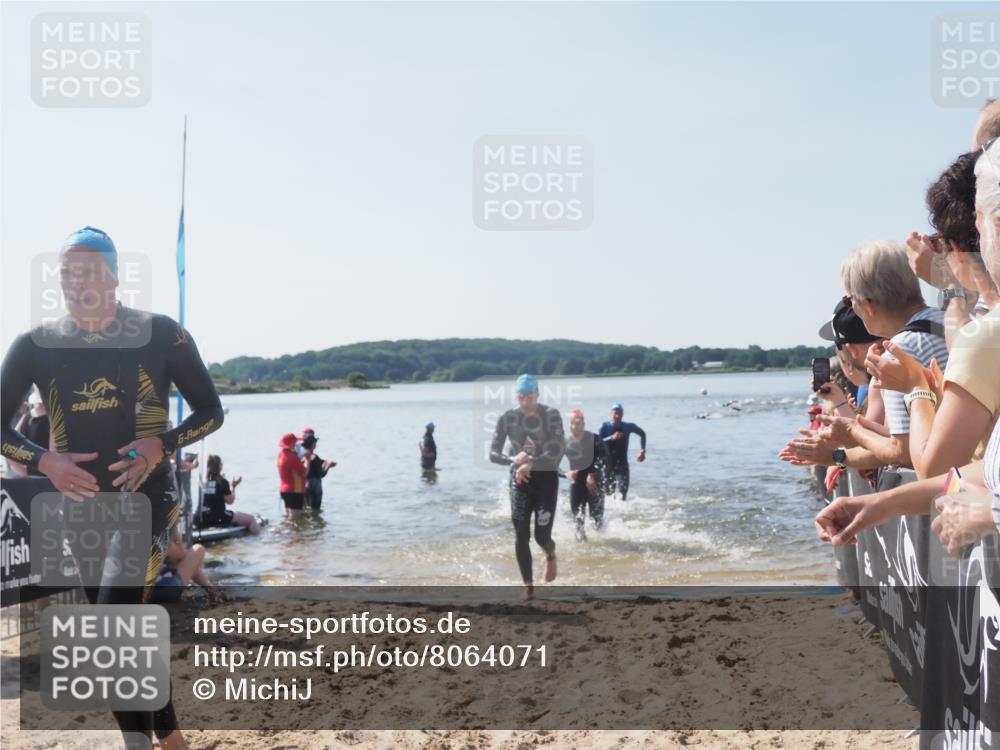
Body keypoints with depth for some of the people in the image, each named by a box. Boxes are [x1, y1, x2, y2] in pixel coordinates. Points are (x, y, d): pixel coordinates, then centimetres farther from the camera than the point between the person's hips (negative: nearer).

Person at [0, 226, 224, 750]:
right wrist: (45, 460, -14)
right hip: (81, 504, 4)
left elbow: (211, 411, -1)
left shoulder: (162, 335, -7)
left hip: (146, 496, -4)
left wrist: (160, 445, -18)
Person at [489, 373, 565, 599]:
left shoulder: (551, 415, -10)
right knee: (521, 537, -3)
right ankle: (528, 587, 11)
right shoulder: (507, 417, -3)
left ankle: (551, 555, 34)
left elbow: (558, 451, -18)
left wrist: (530, 465, -25)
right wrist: (513, 459, -25)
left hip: (546, 478, -2)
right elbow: (493, 454, -5)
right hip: (519, 479, 2)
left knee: (542, 535, -3)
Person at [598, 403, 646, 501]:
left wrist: (642, 451, 12)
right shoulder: (605, 426, -4)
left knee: (623, 490, -15)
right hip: (608, 463, 0)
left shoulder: (628, 426, 2)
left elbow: (642, 434, 19)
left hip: (622, 463, 0)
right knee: (608, 492, 6)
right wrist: (612, 438, -30)